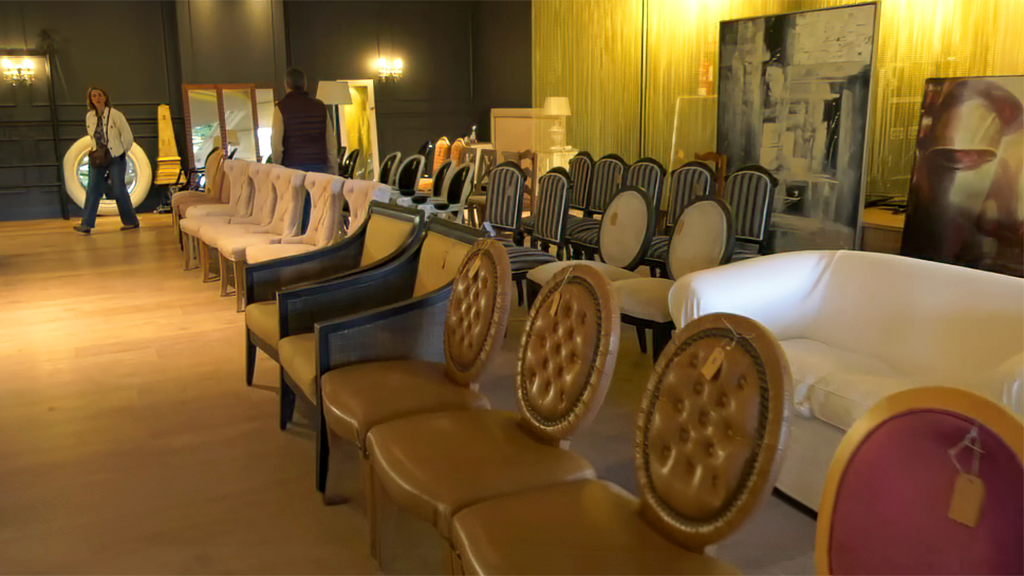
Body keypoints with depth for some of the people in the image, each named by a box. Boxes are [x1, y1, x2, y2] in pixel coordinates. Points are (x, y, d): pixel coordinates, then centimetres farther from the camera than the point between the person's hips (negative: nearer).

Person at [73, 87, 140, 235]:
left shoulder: (115, 115, -8)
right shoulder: (89, 117, 7)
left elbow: (128, 137, -4)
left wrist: (121, 153, 1)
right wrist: (95, 151, 13)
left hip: (116, 158, -5)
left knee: (118, 190, -6)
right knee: (93, 189, -3)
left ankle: (131, 221, 9)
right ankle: (86, 225, -5)